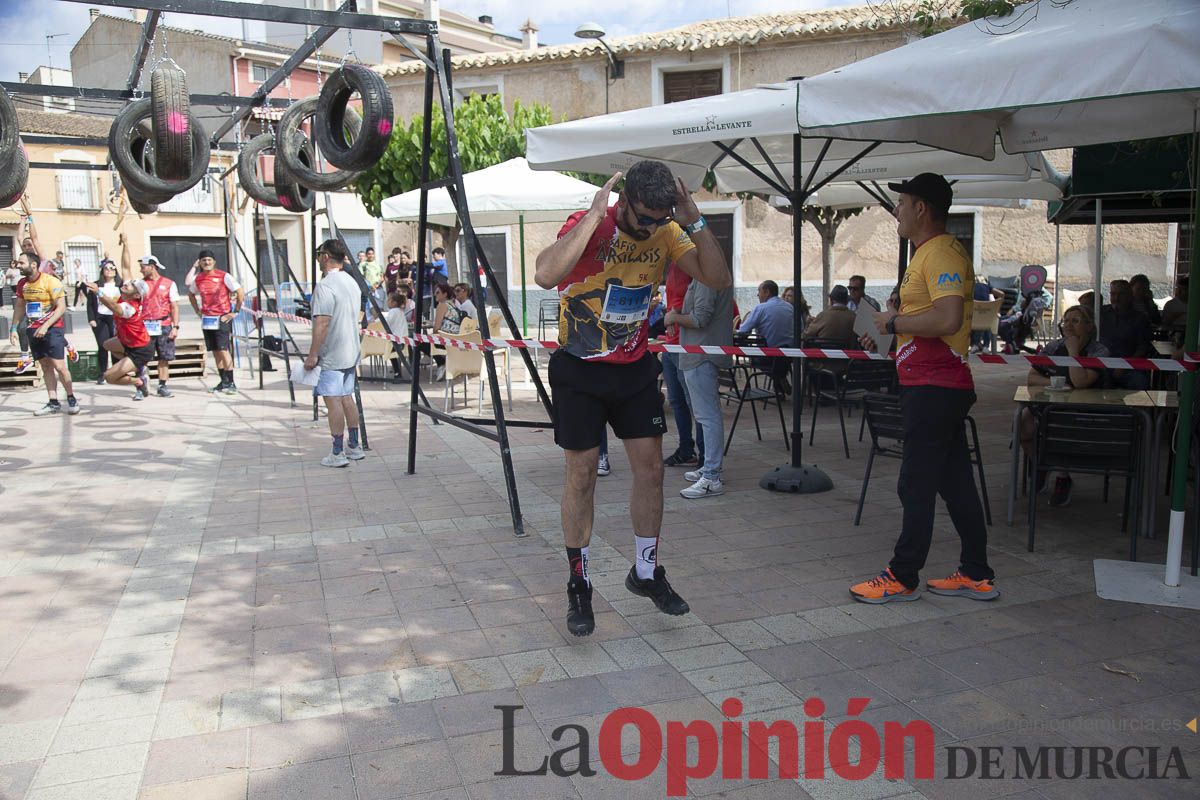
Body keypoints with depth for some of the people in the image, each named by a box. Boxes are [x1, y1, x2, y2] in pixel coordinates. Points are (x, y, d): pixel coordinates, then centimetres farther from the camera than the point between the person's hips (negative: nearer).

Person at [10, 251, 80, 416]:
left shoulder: (51, 281, -12)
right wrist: (14, 328, 11)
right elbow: (19, 307, 17)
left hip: (52, 328, -6)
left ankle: (72, 399, 4)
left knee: (59, 366, -9)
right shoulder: (22, 284, 7)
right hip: (34, 330, 6)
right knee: (45, 367, 5)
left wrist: (46, 326, -19)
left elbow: (61, 307, -14)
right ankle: (53, 403, 7)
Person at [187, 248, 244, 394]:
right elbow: (191, 294, 28)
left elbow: (240, 293, -8)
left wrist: (235, 312, -8)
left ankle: (231, 383, -10)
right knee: (215, 352, 8)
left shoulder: (224, 276, -8)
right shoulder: (198, 279, 9)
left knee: (223, 350, -12)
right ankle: (224, 382, 16)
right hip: (207, 319, 6)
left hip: (222, 318, -6)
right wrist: (197, 311, 18)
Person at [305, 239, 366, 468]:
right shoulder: (352, 283, 11)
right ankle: (354, 447, 20)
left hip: (331, 355, -9)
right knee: (347, 398, 15)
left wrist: (312, 354, -16)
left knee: (333, 401, -4)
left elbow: (322, 324, -22)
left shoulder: (325, 286, -17)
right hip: (351, 352, 9)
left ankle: (337, 454, 0)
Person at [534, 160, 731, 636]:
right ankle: (578, 586, 16)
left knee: (650, 467, 5)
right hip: (580, 370, -4)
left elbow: (718, 280, -10)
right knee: (582, 474, 1)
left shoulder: (666, 233, -4)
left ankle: (646, 572, 24)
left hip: (635, 367, 5)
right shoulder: (588, 225, -20)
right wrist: (596, 214, -35)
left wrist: (694, 222, -19)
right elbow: (546, 275, -40)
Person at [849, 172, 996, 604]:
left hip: (934, 387, -11)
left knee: (916, 485, -3)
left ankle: (902, 577, 6)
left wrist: (894, 321, -16)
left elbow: (948, 318, -28)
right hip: (938, 386, 11)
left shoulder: (941, 252, -14)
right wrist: (894, 327, 15)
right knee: (956, 483, 13)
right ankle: (977, 575, 21)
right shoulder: (929, 252, 19)